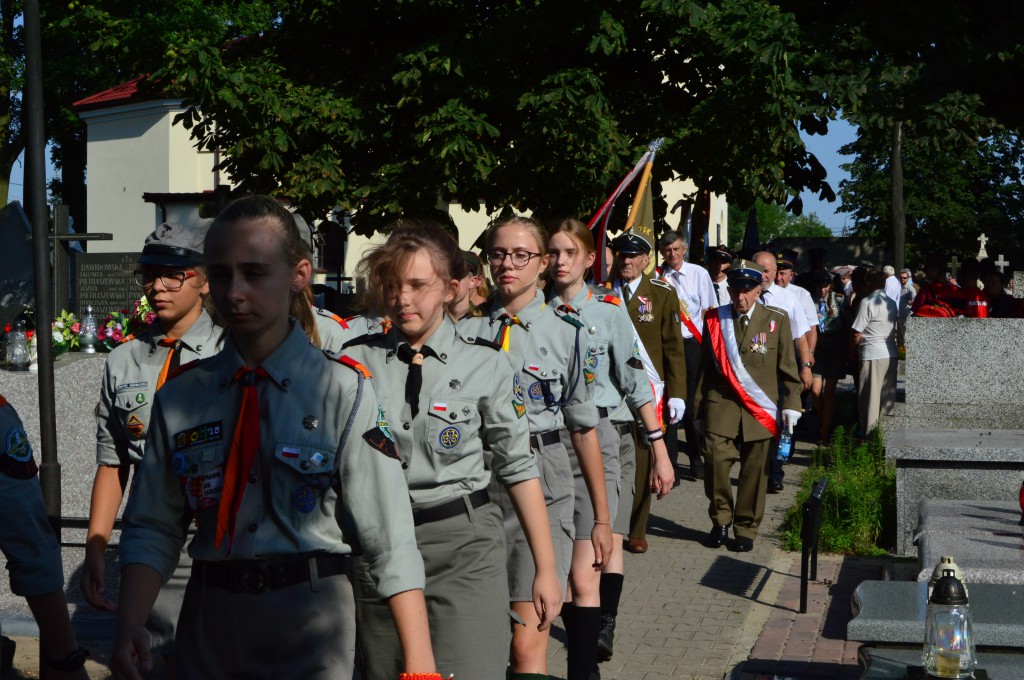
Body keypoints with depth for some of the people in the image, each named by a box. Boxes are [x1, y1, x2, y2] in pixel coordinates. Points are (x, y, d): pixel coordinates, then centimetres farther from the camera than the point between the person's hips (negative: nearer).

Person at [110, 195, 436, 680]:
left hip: (311, 620, -3)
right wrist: (129, 626, -14)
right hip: (210, 619, 3)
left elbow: (390, 540, -11)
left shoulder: (343, 391, -8)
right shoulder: (180, 396, 2)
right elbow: (153, 529, 2)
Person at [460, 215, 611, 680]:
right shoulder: (467, 331, 7)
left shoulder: (567, 333, 2)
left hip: (541, 484, -2)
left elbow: (583, 428, 5)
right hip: (477, 484, 3)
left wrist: (602, 519, 6)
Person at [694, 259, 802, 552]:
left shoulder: (777, 320, 6)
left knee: (754, 470, 1)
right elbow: (705, 368, 13)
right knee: (716, 459, -15)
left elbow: (788, 367, 6)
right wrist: (699, 408, 12)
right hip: (721, 403, 1)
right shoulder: (714, 320, 10)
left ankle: (746, 528, 17)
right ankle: (720, 519, 6)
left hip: (761, 407, 0)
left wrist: (791, 404, -2)